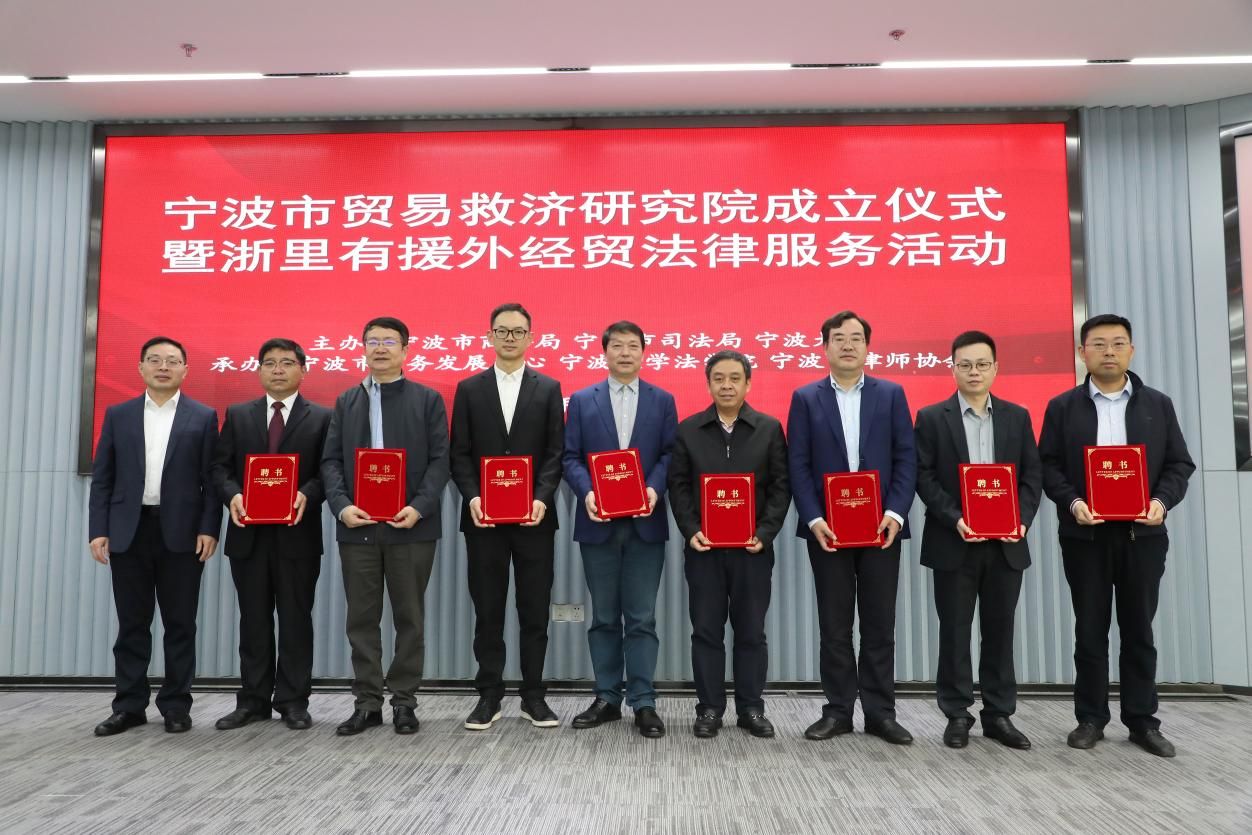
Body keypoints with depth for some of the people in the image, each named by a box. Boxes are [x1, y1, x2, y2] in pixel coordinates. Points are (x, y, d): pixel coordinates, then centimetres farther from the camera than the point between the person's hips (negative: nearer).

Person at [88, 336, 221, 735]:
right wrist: (98, 530, -1)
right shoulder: (118, 415, 10)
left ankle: (176, 706, 13)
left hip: (181, 533, -2)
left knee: (180, 624, 4)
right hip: (128, 531, 2)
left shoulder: (203, 417, 4)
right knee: (132, 623, 8)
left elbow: (211, 478, 0)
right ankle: (129, 706, 17)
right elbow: (102, 477, 8)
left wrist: (209, 529, -9)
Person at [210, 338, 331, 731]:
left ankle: (293, 701, 13)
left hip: (297, 533, -2)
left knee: (296, 618, 4)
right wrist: (232, 494, -13)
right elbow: (220, 466, 7)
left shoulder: (322, 417, 3)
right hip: (249, 532, 3)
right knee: (253, 619, 10)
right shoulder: (238, 415, 12)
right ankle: (253, 700, 19)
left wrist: (306, 495, -21)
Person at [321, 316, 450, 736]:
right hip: (357, 525, 3)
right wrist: (342, 506, -9)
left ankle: (404, 701, 16)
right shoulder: (346, 401, 13)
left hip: (411, 524, -2)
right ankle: (367, 702, 17)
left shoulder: (428, 399, 4)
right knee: (362, 618, 7)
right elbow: (331, 460, 7)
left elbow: (440, 460, -3)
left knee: (409, 617, 5)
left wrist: (419, 508, -15)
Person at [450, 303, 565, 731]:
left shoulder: (549, 388, 6)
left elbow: (555, 452, 1)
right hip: (483, 516, 1)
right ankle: (489, 695, 17)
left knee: (534, 610, 5)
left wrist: (542, 498, -13)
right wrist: (472, 497, -11)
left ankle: (533, 695, 17)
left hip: (534, 516, 0)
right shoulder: (469, 389, 8)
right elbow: (460, 454, 4)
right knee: (487, 611, 7)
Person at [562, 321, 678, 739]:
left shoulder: (663, 401, 8)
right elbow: (570, 456, 2)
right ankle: (607, 698, 20)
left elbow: (669, 453, 2)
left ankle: (643, 703, 9)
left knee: (642, 617, 2)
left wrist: (654, 489, -16)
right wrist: (587, 492, -15)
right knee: (604, 617, 9)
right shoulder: (582, 401, 8)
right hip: (599, 522, 1)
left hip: (645, 522, -1)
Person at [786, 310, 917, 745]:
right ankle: (838, 710, 17)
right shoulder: (805, 398, 5)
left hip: (881, 527, 1)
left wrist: (895, 514, -11)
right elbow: (798, 465, -1)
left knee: (879, 623, 7)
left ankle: (880, 712, 18)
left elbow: (906, 459, 2)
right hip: (827, 528, 0)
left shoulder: (891, 394, 7)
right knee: (834, 624, 6)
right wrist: (814, 519, -11)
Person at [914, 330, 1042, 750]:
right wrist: (955, 520, -16)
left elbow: (1032, 476, 6)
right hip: (954, 543, -2)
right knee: (955, 631, 5)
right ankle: (957, 715, 15)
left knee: (1000, 631, 9)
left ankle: (999, 714, 20)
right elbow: (924, 477, -5)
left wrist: (1022, 520, -9)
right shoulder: (931, 418, 1)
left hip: (1006, 543, 3)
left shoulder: (1017, 416, 9)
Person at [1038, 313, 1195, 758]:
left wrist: (1162, 500, -12)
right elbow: (1048, 466, -1)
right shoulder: (1062, 407, 3)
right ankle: (1090, 718, 16)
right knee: (1090, 631, 7)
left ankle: (1142, 721, 19)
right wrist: (1072, 502, -17)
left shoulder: (1158, 404, 8)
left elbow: (1179, 463, 6)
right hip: (1085, 535, -1)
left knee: (1138, 630, 9)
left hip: (1142, 534, 1)